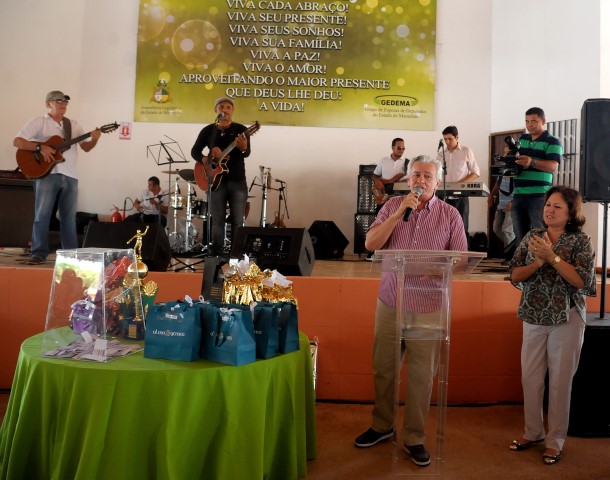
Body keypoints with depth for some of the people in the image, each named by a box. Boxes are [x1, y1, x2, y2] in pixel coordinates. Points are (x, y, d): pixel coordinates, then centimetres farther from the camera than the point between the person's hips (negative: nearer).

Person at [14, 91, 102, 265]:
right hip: (46, 174, -4)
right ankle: (39, 253, 1)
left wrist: (94, 139, -8)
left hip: (70, 176, 4)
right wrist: (40, 147, -16)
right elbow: (17, 141, -3)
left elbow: (86, 147, 13)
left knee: (69, 216, 6)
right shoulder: (38, 122, 3)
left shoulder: (74, 125, 16)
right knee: (42, 214, -6)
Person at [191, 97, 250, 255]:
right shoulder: (208, 130, 7)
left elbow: (247, 153, -12)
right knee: (217, 221, 4)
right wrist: (203, 159, -12)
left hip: (237, 181, -1)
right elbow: (194, 151, 10)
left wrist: (243, 148, -35)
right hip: (216, 180, 1)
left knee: (237, 221, 1)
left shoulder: (240, 129, 1)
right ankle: (217, 254, 11)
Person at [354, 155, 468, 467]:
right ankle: (382, 425, 32)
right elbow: (371, 244, -7)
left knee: (421, 373, 5)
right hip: (390, 301, 2)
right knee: (383, 368, 12)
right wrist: (400, 213, -15)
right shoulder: (392, 206, 4)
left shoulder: (450, 214, 1)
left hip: (428, 306, -1)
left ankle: (414, 437, 22)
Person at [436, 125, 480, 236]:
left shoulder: (466, 151, 1)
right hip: (444, 196, 3)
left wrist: (460, 183, -15)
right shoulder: (441, 154, 10)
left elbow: (476, 172, 0)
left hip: (460, 196, -3)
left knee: (461, 229, -1)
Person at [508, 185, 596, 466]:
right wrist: (538, 262, -17)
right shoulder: (531, 237, 5)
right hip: (534, 317, 4)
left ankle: (555, 440, 19)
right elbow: (514, 275, 0)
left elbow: (582, 280, -17)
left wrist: (552, 256, -23)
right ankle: (533, 432, 27)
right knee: (530, 377, 9)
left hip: (566, 319, -3)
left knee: (560, 381, 5)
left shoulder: (580, 241, -4)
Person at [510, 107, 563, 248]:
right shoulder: (521, 139, 17)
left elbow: (553, 166, -14)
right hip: (518, 195, 6)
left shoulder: (552, 142, -2)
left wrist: (532, 162, -32)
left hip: (539, 195, -5)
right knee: (520, 236, 7)